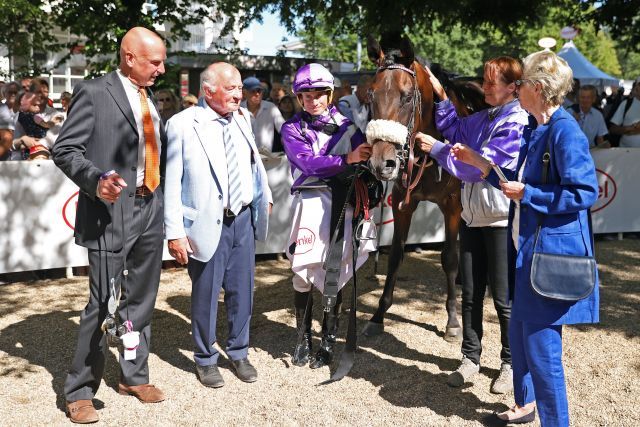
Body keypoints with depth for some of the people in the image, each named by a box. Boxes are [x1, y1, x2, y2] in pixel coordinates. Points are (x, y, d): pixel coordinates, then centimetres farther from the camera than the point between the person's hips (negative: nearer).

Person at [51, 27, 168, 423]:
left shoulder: (149, 98, 14)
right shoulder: (93, 92, -7)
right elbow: (65, 149, -10)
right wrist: (96, 180, -26)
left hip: (150, 210, 7)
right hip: (112, 212, -6)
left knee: (141, 300, 15)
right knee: (103, 305, -2)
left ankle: (134, 375, 30)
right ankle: (80, 391, 14)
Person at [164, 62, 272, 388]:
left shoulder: (242, 118, 5)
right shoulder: (183, 125, -11)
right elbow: (172, 182, -11)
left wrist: (265, 195, 17)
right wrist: (175, 232, -13)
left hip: (243, 218, 5)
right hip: (207, 224, -5)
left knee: (241, 290, 14)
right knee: (206, 293, 7)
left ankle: (239, 353, 34)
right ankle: (205, 359, 27)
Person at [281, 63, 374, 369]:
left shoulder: (345, 122, 9)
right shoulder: (292, 129, 5)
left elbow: (363, 157, 1)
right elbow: (309, 163, -12)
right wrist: (347, 159, -23)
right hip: (310, 201, -1)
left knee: (336, 270, 5)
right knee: (304, 272, 1)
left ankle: (329, 340, 18)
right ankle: (304, 338, 18)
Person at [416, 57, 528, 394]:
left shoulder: (517, 123, -16)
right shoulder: (484, 117, 9)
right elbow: (457, 130, 25)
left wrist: (436, 148, -15)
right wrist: (441, 95, 12)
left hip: (500, 220, -7)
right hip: (472, 216, 8)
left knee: (503, 298, 5)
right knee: (470, 293, 13)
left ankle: (510, 363, 21)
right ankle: (470, 358, 24)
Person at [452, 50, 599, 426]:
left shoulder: (565, 132, -18)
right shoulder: (535, 130, 11)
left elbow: (585, 194, -23)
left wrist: (527, 194, -18)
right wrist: (479, 163, 18)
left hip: (552, 254, -10)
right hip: (528, 249, 10)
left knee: (542, 345, -1)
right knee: (520, 334, 21)